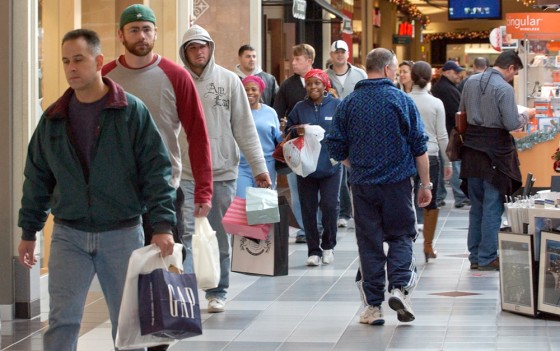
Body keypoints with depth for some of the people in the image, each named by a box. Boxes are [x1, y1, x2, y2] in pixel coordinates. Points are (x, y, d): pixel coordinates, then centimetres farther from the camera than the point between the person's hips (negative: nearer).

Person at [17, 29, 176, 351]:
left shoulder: (133, 112, -5)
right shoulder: (52, 119, 5)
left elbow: (157, 172, -7)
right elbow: (37, 178, 12)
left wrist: (162, 225, -15)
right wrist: (29, 232, 13)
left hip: (122, 234, -2)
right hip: (69, 236, 2)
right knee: (62, 319, -5)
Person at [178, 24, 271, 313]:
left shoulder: (229, 81, 1)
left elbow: (245, 127, 2)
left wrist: (259, 167, -1)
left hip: (223, 171, 1)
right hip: (186, 173, -1)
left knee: (221, 236, 9)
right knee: (187, 233, -8)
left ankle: (217, 293, 20)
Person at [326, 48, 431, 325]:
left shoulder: (349, 103, 2)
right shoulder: (401, 100, -4)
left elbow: (336, 148, 5)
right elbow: (420, 147, -3)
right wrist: (425, 184, 5)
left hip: (362, 185, 2)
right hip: (398, 183, -2)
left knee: (369, 242, 7)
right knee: (401, 236, 11)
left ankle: (373, 307, 7)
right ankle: (400, 288, -10)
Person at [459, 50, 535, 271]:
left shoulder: (471, 82, 5)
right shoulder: (504, 89, -16)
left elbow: (462, 113, 16)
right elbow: (512, 124, -18)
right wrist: (526, 115, 1)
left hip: (472, 151, 7)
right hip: (495, 152, -7)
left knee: (476, 206, 15)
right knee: (492, 207, 1)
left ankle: (475, 256, 20)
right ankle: (487, 258, 4)